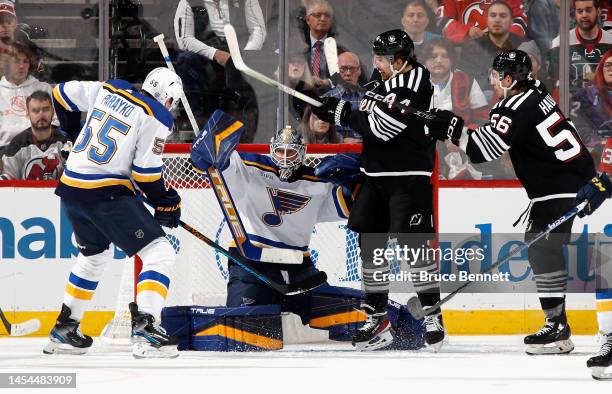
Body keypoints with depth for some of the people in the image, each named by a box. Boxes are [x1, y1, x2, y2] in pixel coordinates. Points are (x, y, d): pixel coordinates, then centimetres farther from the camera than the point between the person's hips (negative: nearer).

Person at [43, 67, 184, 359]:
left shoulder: (108, 90, 11)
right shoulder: (158, 116, -7)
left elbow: (62, 93, 22)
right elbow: (146, 172, -11)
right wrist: (166, 203, 4)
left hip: (70, 189, 8)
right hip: (107, 193, -8)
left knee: (94, 255, 30)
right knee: (159, 254, -6)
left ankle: (63, 330, 35)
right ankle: (145, 330, -22)